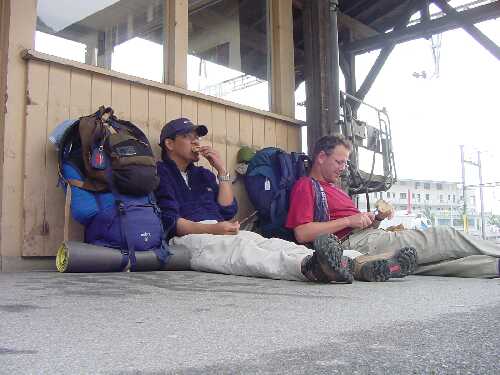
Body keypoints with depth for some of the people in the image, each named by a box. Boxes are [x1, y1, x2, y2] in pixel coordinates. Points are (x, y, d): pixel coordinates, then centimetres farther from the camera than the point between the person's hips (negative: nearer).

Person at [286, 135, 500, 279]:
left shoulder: (333, 189, 30)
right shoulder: (305, 186, 1)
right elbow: (302, 234, -15)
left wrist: (377, 219, 5)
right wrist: (349, 220, -13)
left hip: (368, 237, 8)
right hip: (354, 243, -8)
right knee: (446, 237, -6)